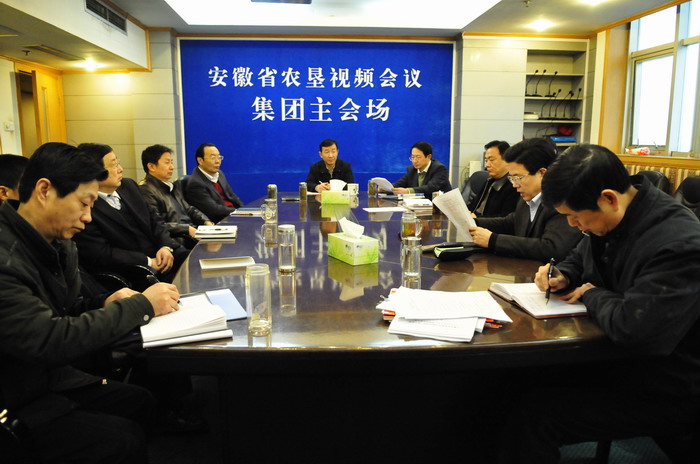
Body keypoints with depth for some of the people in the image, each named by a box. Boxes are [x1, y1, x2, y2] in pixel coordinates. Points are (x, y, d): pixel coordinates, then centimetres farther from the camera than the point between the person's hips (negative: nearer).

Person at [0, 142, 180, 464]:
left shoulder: (58, 244, 0)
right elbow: (52, 341, -30)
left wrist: (105, 305, -8)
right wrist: (142, 305, -22)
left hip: (50, 375, 8)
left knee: (141, 401, 0)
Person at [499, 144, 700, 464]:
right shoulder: (608, 220, -1)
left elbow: (634, 331, -37)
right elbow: (579, 258, 20)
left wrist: (592, 294, -17)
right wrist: (562, 277, -3)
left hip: (664, 390, -8)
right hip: (619, 356, 9)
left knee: (533, 416, -21)